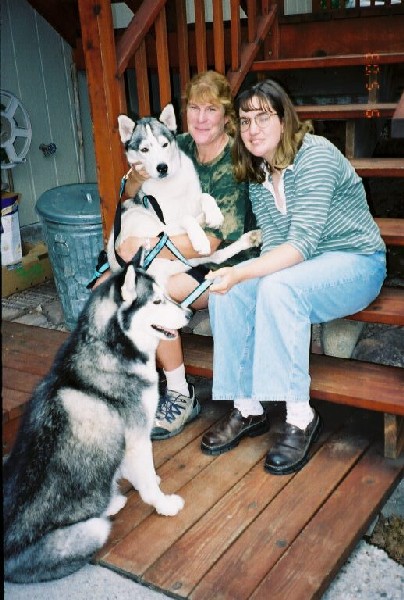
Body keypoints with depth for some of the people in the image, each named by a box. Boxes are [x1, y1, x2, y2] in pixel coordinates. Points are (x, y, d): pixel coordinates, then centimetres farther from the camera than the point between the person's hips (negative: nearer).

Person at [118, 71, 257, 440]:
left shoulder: (235, 163, -16)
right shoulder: (180, 146, 3)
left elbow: (213, 241, -21)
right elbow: (131, 195, 11)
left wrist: (146, 245, -22)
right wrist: (138, 177, -14)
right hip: (179, 252, 7)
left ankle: (181, 397, -9)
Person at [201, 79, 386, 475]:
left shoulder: (315, 154, -18)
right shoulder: (258, 174, 5)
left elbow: (303, 241, -27)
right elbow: (273, 240, -2)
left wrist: (242, 274, -40)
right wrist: (236, 277, -22)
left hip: (354, 261, -7)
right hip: (297, 263, 7)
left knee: (278, 288, -35)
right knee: (224, 290, -16)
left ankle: (300, 417, -23)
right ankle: (247, 408, -8)